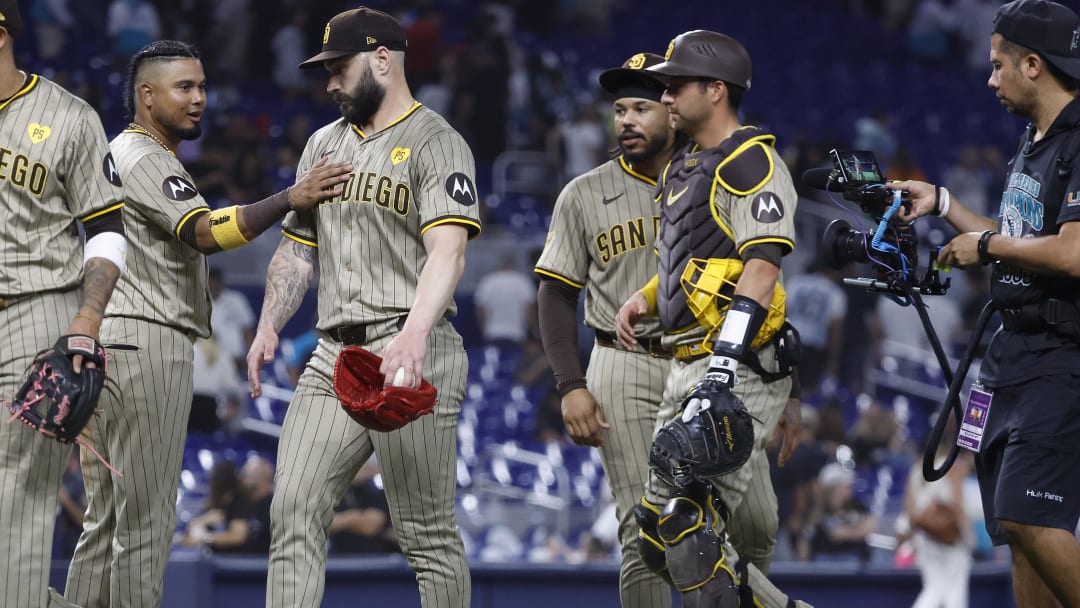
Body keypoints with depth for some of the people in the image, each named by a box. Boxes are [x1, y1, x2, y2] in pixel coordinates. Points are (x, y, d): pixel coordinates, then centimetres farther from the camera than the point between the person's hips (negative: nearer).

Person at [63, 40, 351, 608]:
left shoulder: (117, 154, 22)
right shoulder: (145, 158, -10)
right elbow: (206, 232, -25)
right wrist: (290, 199, -32)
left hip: (99, 341, 10)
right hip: (147, 339, -10)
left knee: (106, 518, 10)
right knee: (146, 517, -8)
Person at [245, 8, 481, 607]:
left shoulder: (435, 143, -5)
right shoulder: (324, 144, 19)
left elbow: (446, 253, -19)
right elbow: (297, 249, 23)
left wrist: (414, 334, -34)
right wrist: (269, 328, 8)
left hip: (409, 356, -7)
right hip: (333, 356, 7)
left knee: (428, 536, -4)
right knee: (293, 510, -3)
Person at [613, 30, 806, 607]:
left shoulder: (751, 163, -9)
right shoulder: (682, 169, 21)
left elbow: (761, 267, -19)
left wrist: (723, 372, -26)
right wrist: (643, 298, 12)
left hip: (742, 368, -10)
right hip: (686, 367, 10)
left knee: (687, 518, -19)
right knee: (660, 532, 9)